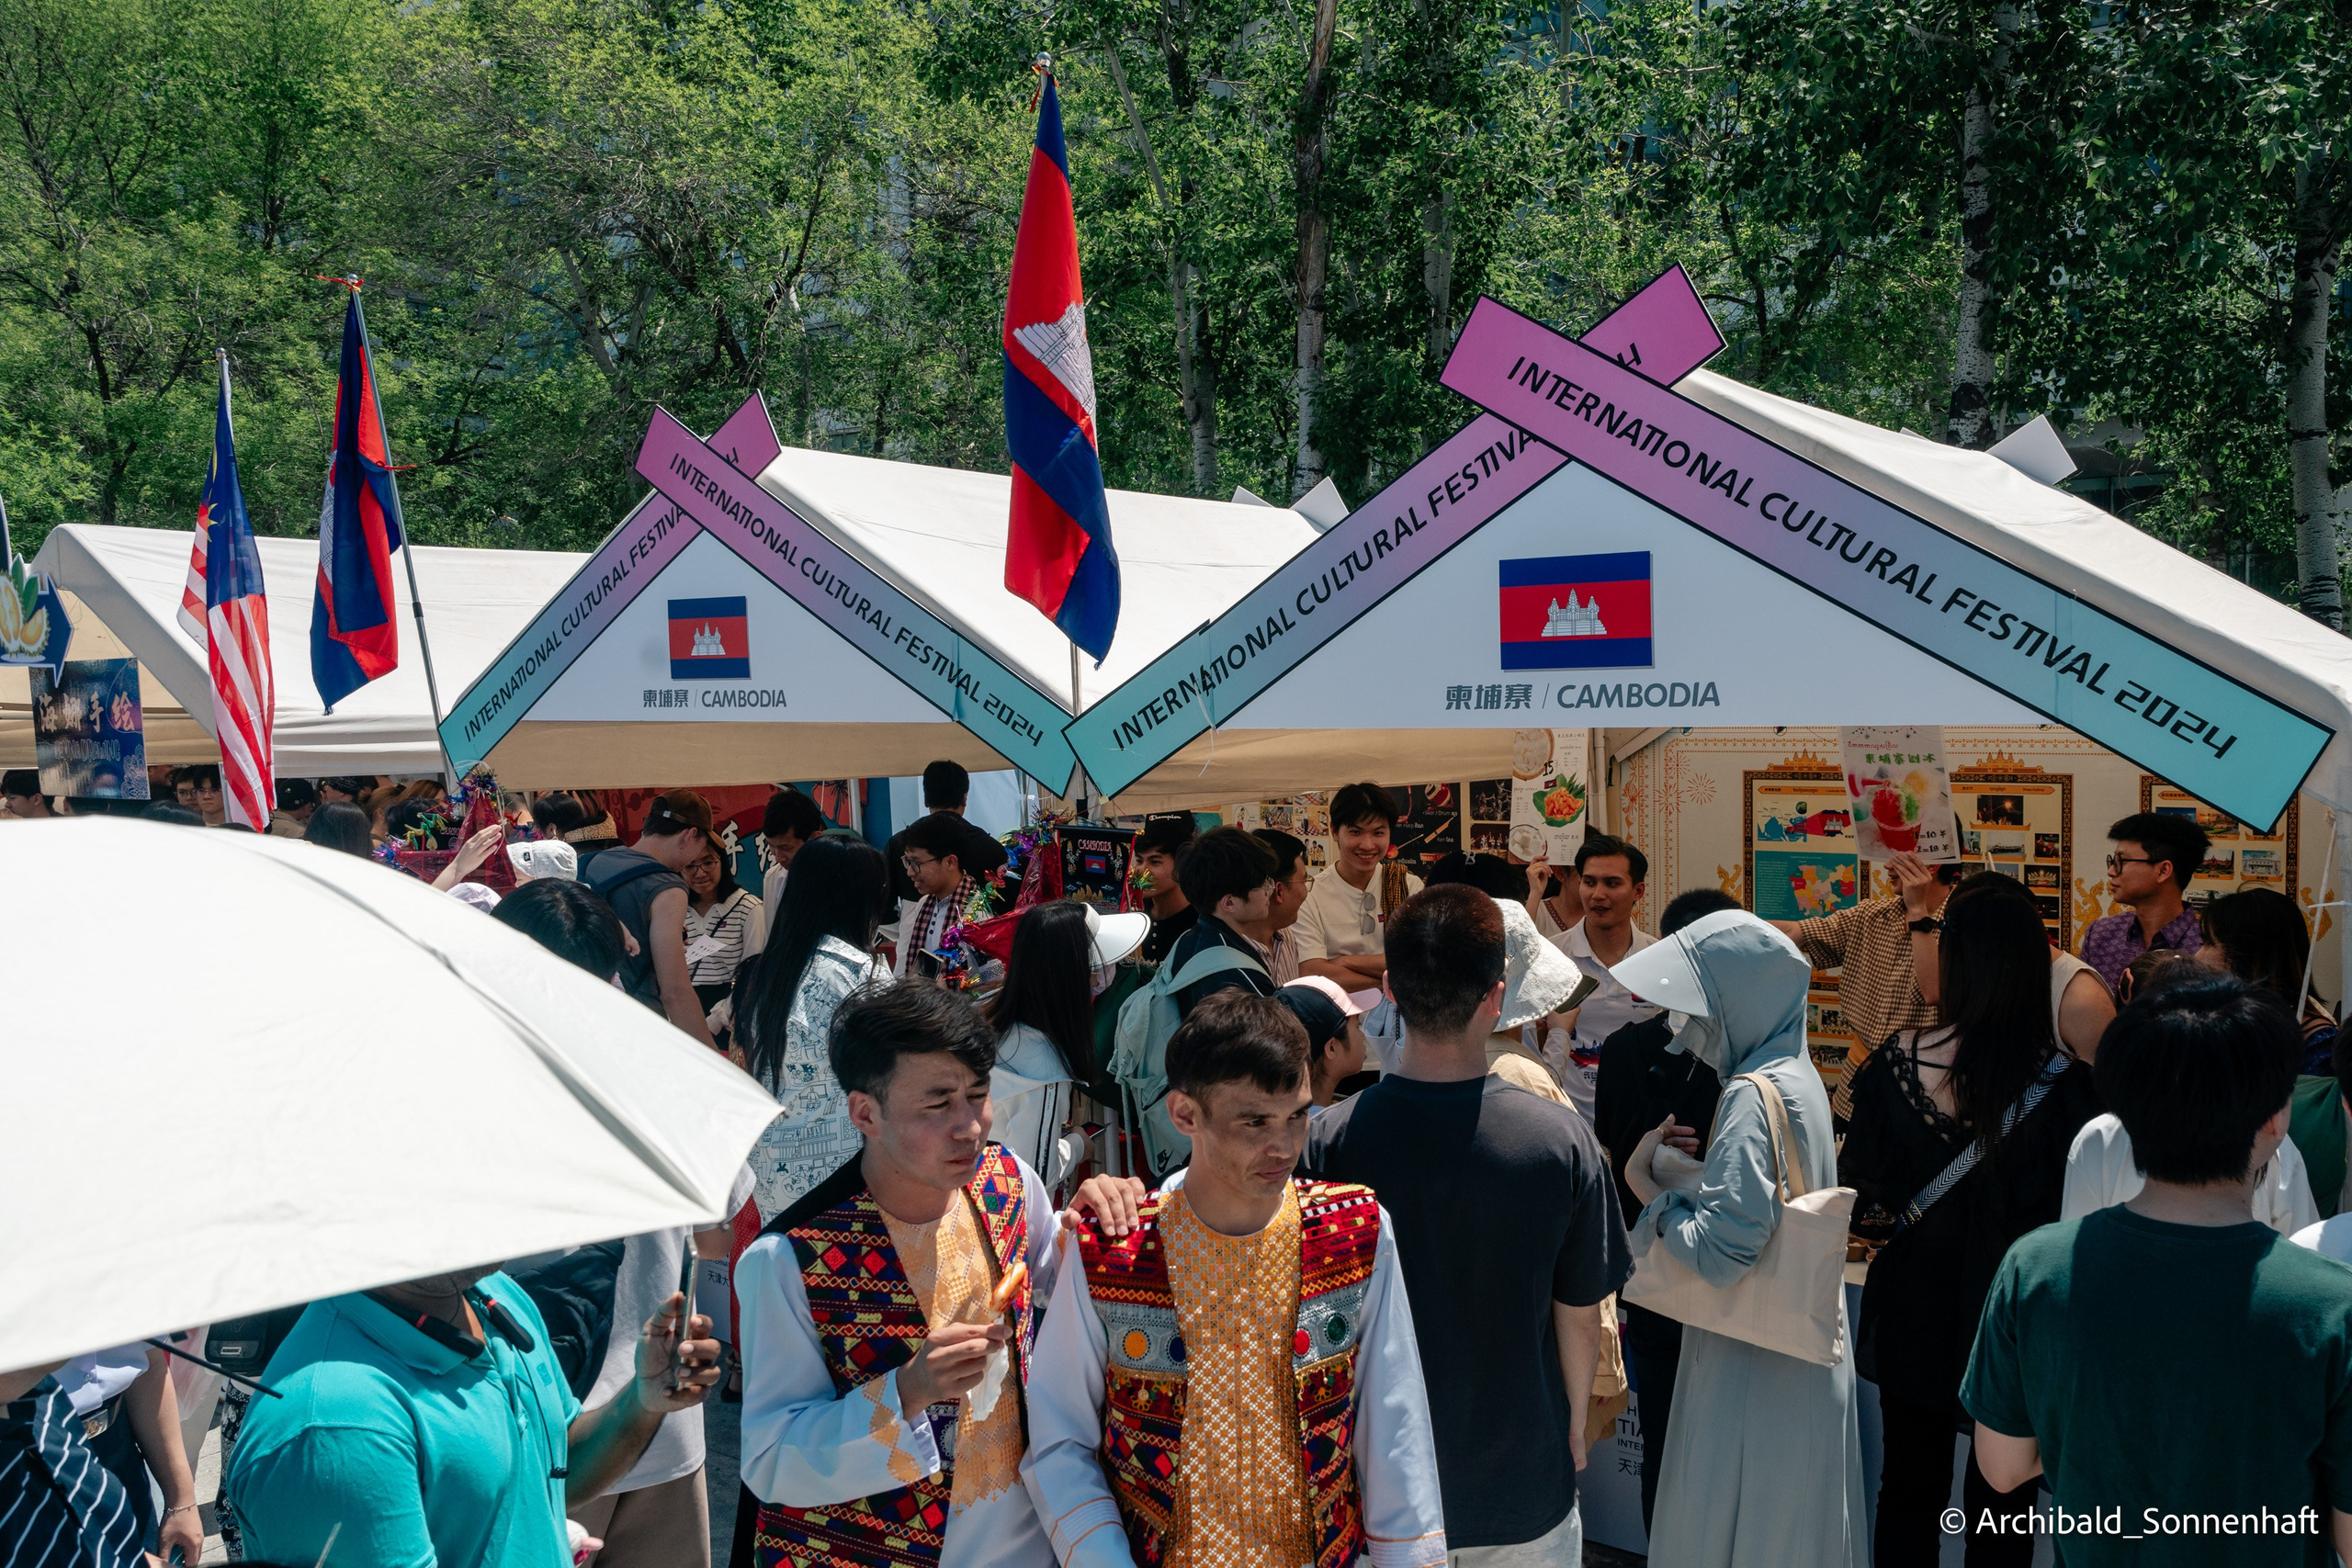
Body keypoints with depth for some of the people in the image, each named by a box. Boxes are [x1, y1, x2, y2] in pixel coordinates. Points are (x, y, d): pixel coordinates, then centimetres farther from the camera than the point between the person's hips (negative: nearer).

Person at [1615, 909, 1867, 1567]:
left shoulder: (1753, 1097, -22)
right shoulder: (1797, 1074, 8)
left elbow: (1718, 1252, -27)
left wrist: (1645, 1184, -14)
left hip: (1752, 1372, -9)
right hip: (1805, 1365, 9)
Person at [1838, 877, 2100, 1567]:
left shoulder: (1895, 1063, -16)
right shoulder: (2066, 1078, -20)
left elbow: (1860, 1204, -10)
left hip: (1914, 1312, 1)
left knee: (1909, 1486, 19)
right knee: (2003, 1498, 17)